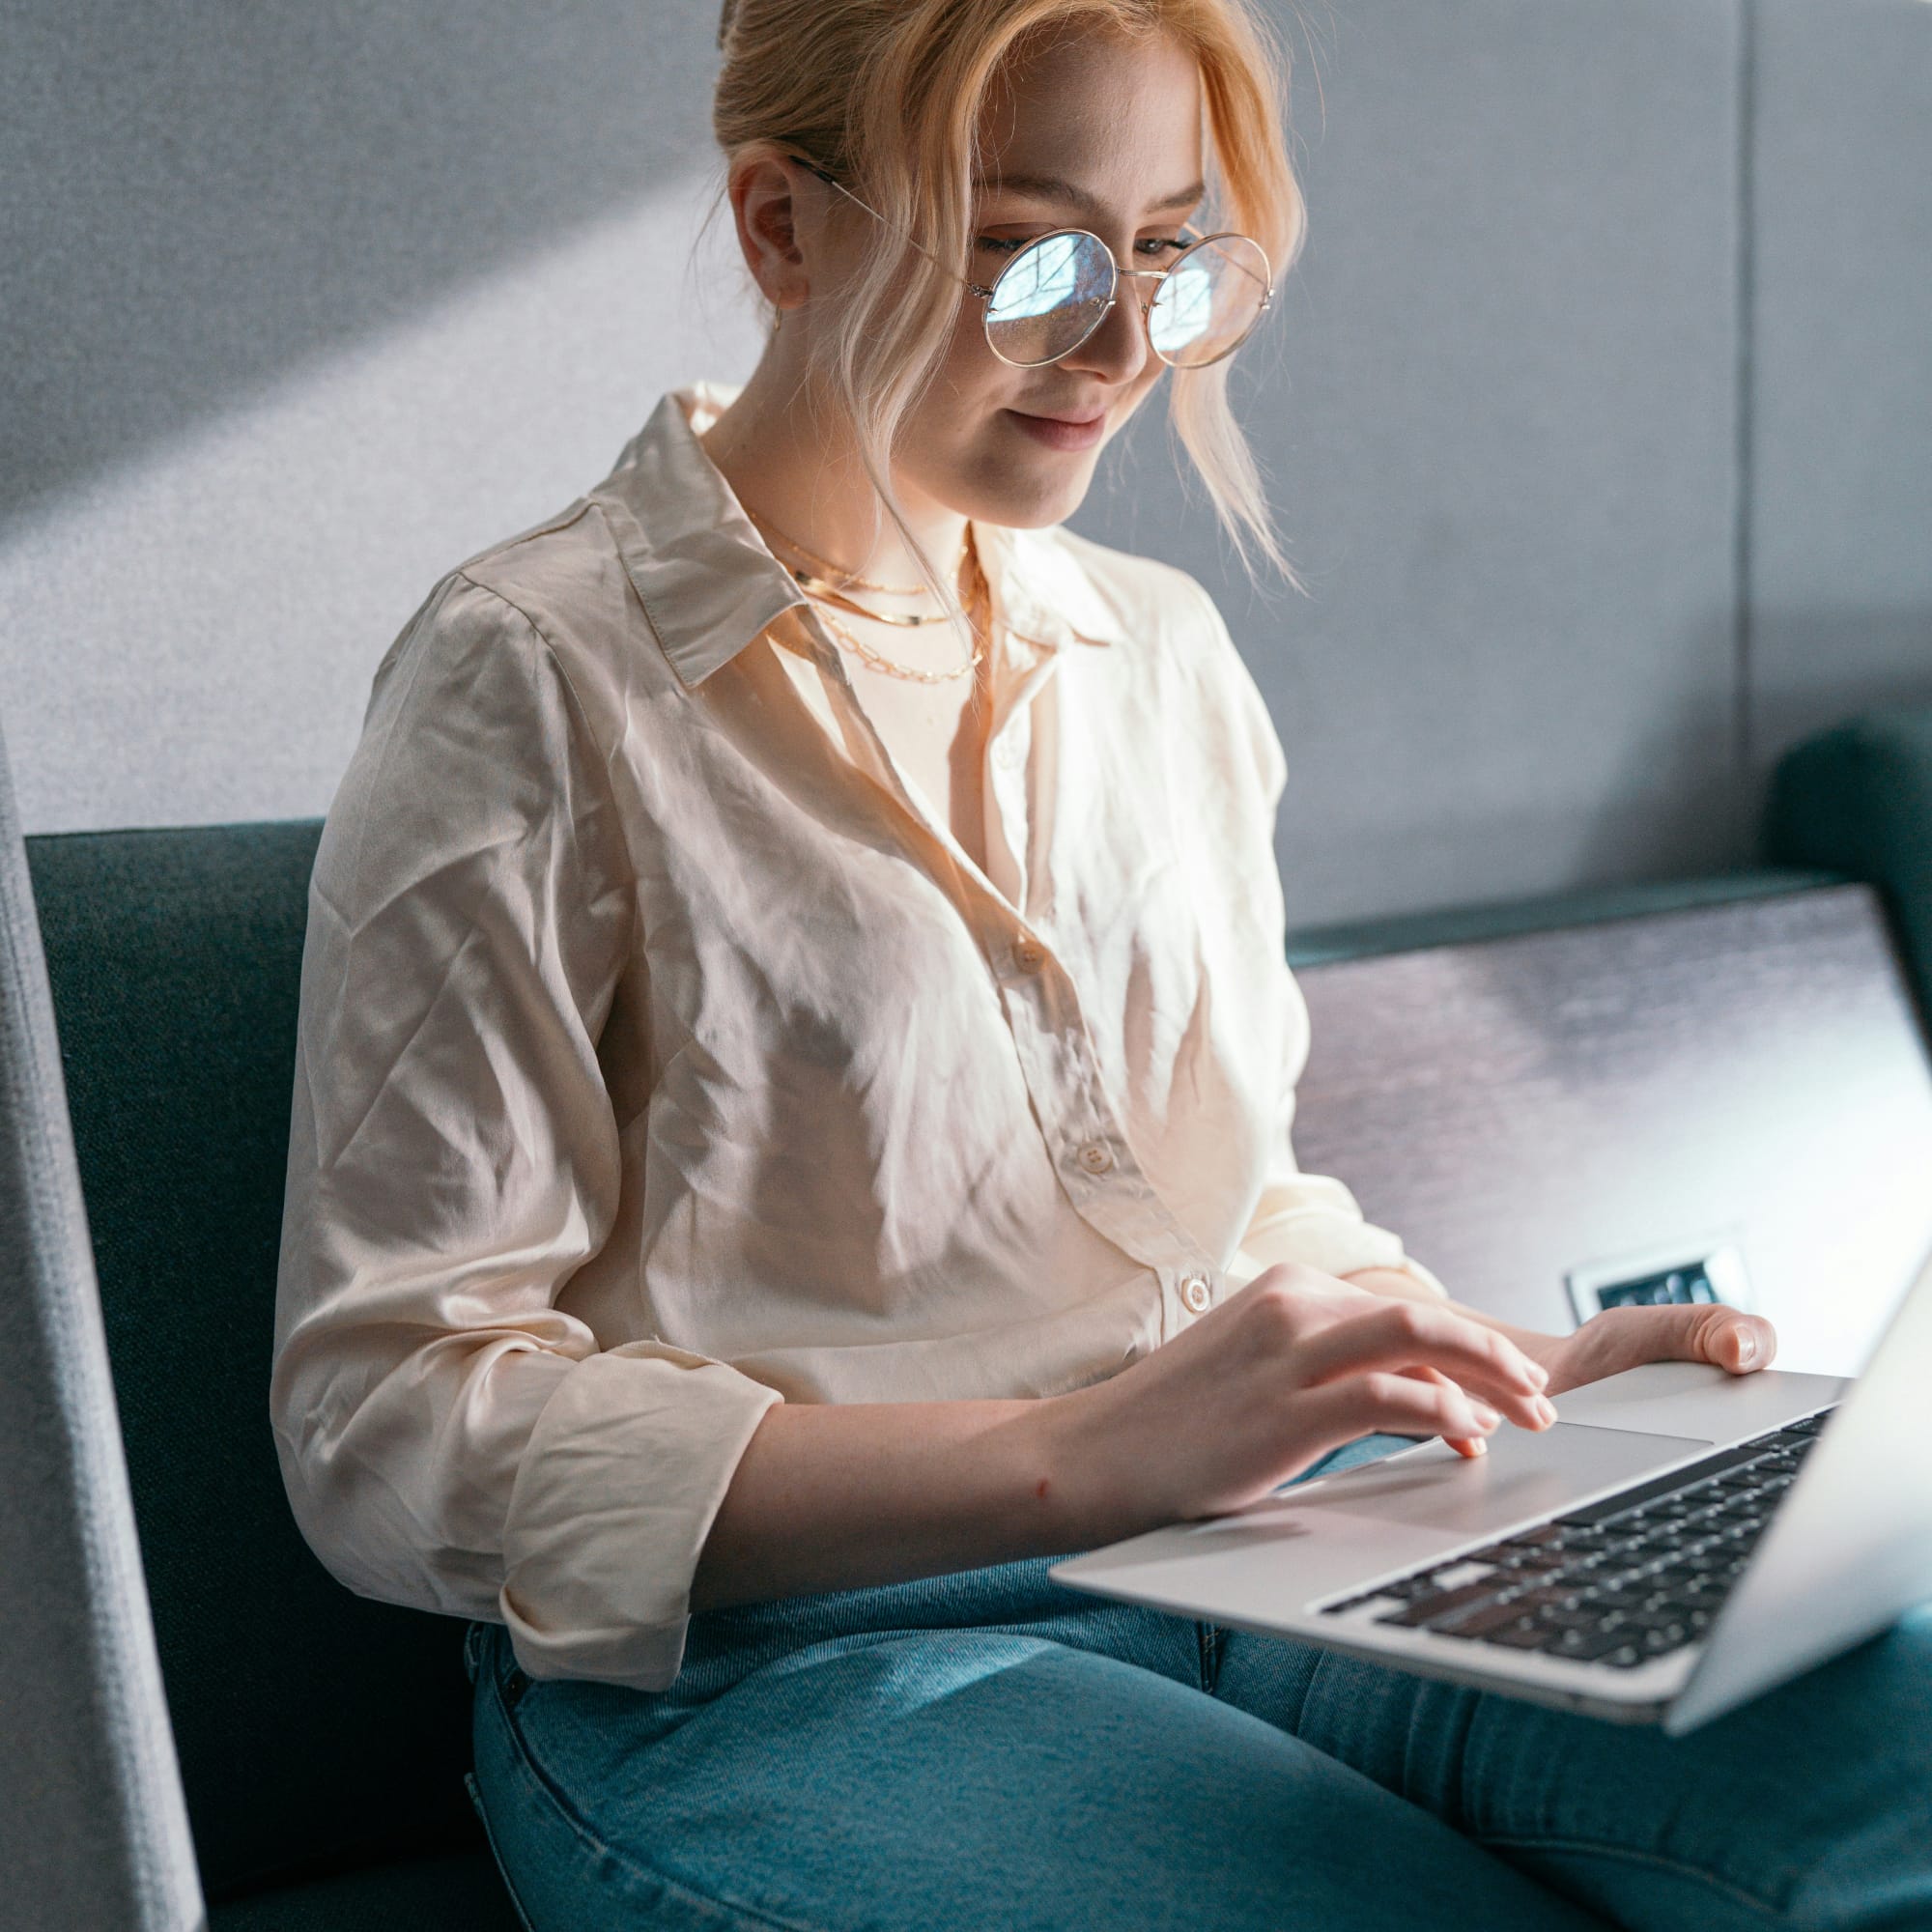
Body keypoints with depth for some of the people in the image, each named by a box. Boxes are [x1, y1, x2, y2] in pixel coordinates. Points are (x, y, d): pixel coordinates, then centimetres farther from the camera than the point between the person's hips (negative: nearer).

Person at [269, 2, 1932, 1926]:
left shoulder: (1161, 646, 13)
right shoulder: (532, 686, -8)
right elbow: (390, 1423, -13)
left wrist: (1498, 1370, 1)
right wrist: (1077, 1454, -23)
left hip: (1252, 1536, 6)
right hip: (777, 1658, -5)